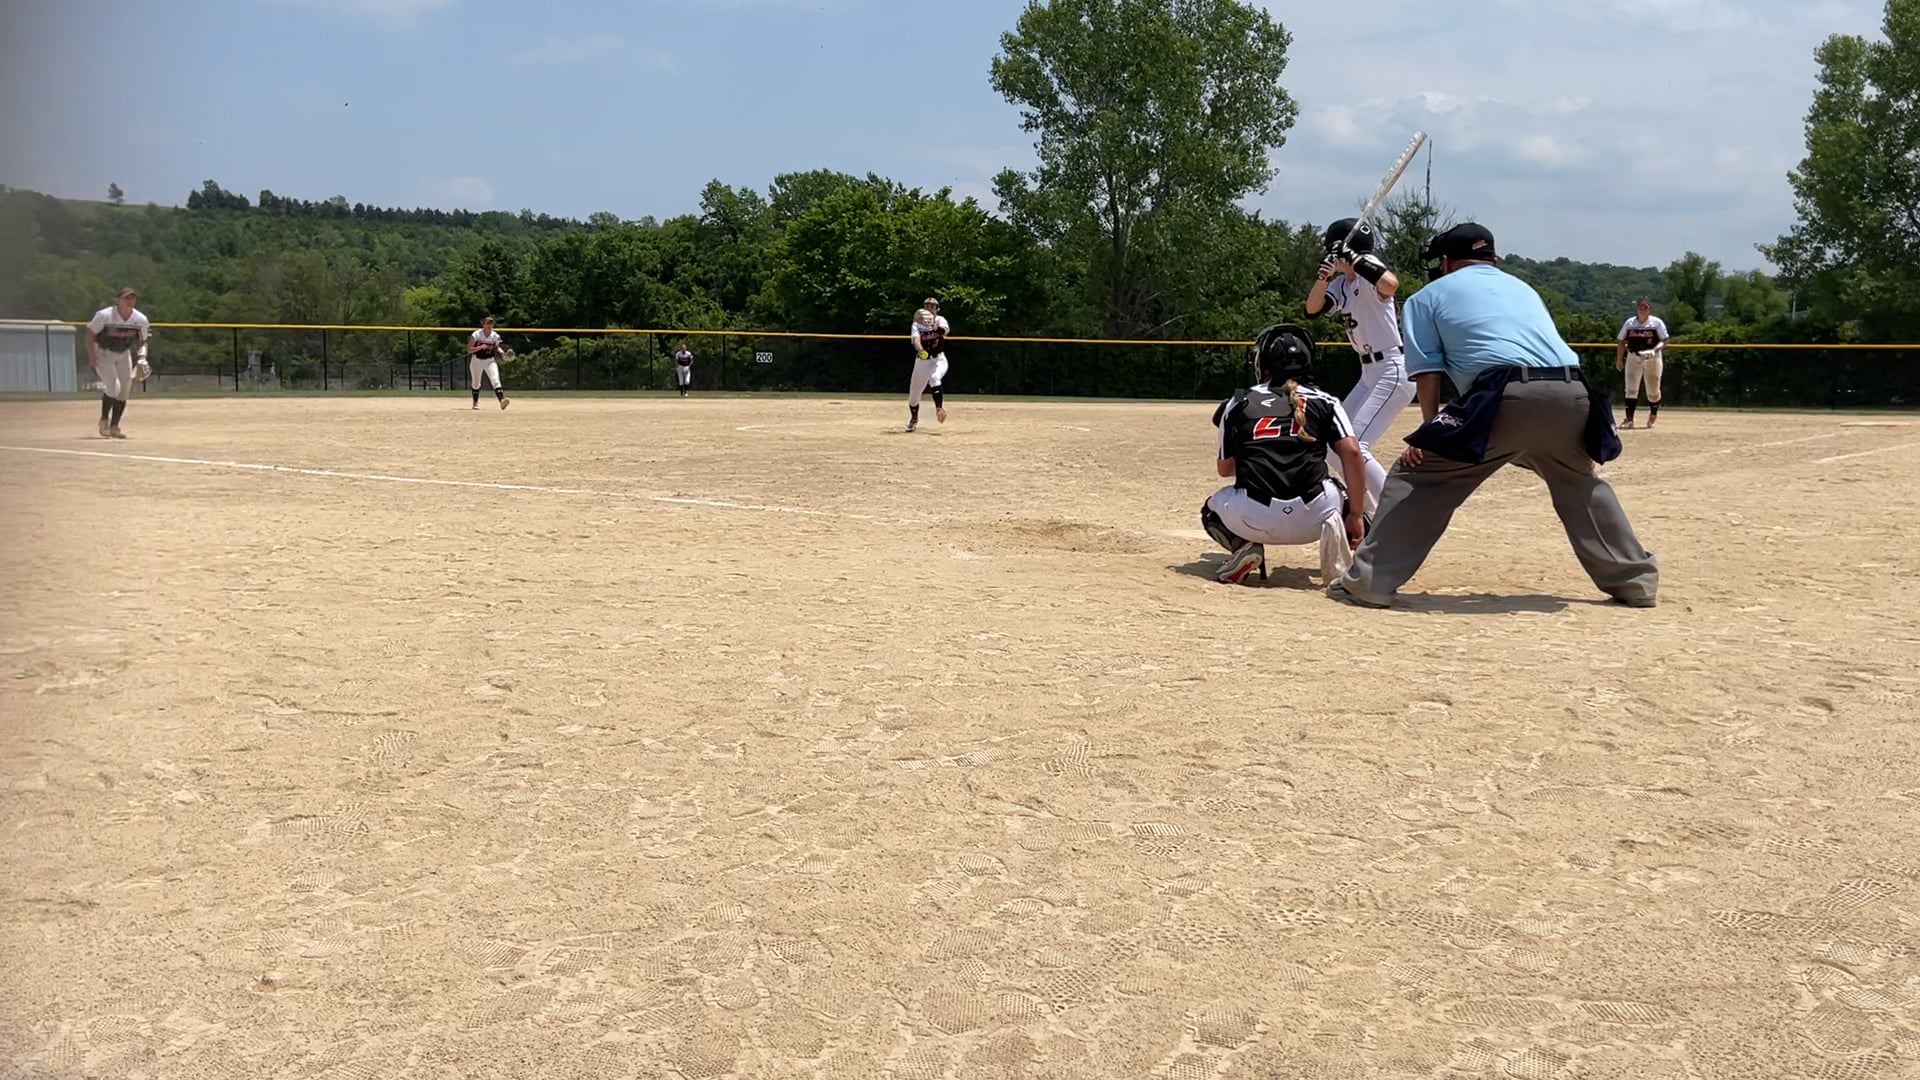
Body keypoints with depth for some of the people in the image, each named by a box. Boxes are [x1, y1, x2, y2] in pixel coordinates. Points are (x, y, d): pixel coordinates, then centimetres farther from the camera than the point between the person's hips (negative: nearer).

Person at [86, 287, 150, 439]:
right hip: (104, 354, -4)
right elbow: (90, 334, -12)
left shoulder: (141, 320, -10)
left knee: (123, 392, 1)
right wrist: (92, 356, -20)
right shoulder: (104, 315, -21)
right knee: (113, 386, -20)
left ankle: (114, 426, 13)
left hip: (124, 355, 5)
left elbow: (142, 341, 3)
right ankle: (104, 420, 0)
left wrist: (142, 358, -13)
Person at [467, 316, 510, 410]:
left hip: (490, 360, 0)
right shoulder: (476, 335, -14)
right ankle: (475, 402, 37)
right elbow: (469, 350, -13)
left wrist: (503, 353, -12)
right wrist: (480, 347, -28)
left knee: (495, 380, -22)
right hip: (477, 360, 0)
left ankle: (502, 400, -37)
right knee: (475, 383, 15)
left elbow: (497, 347, 8)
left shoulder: (495, 336, -8)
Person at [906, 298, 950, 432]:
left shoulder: (940, 320, -4)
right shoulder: (917, 324, -3)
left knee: (934, 378, -35)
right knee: (914, 392, 9)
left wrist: (937, 327, -49)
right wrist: (920, 350, -43)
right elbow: (916, 339, -22)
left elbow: (946, 330, -28)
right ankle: (914, 419, 32)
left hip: (938, 359, -3)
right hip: (921, 360, 3)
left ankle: (939, 408, -28)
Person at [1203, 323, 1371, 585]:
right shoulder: (1324, 401, 12)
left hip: (1254, 519, 0)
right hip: (1312, 517, 0)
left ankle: (1242, 546, 2)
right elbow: (1351, 452, -1)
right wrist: (1356, 514, 3)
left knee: (1212, 509, 34)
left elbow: (1224, 469, 18)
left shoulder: (1237, 404, 13)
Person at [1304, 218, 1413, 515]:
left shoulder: (1370, 270, -14)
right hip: (1371, 374, 10)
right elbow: (1312, 310, -1)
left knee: (1354, 446, -19)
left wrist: (1355, 260, -32)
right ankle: (1370, 512, 26)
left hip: (1394, 371, -10)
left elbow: (1390, 285, -37)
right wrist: (1322, 278, -16)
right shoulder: (1341, 284, 11)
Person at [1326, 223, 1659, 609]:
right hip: (1573, 394, 5)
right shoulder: (1522, 287, 36)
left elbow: (1428, 371, 11)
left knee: (1418, 474, 4)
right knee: (1581, 485, 29)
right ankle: (1636, 580, 30)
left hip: (1507, 397, -5)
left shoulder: (1430, 294, 21)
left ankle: (1368, 583, -3)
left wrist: (1432, 431, 10)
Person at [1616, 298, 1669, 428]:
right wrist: (1619, 360, 8)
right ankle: (1629, 419, -12)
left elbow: (1664, 341, -5)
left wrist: (1655, 350, -24)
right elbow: (1622, 342, 11)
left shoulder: (1657, 322, -2)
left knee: (1653, 389, 7)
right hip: (1633, 357, 1)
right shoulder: (1629, 323, 5)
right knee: (1631, 389, -9)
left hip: (1653, 358, -1)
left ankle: (1653, 416, 27)